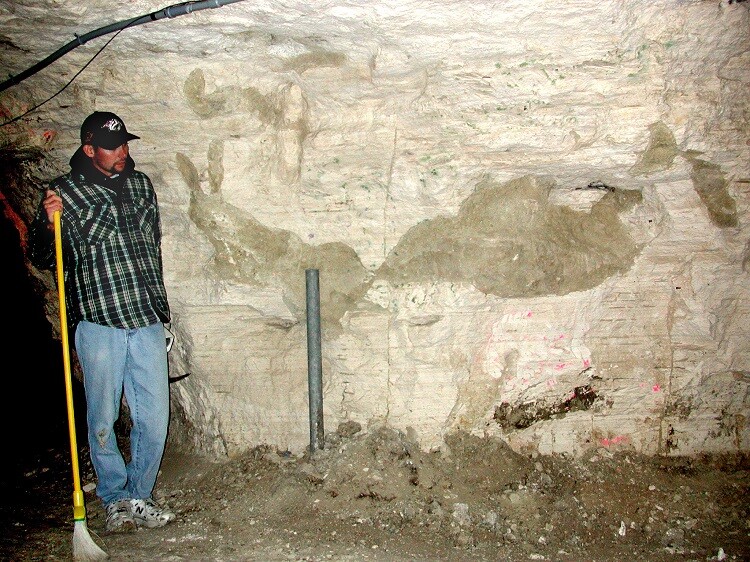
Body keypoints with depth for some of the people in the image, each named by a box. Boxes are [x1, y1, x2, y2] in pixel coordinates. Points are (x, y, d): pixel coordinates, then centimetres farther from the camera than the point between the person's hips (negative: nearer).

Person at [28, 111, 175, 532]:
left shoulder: (140, 184, 12)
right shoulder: (65, 193, -1)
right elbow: (42, 260, 1)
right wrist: (49, 225, -20)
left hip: (148, 322, 4)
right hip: (99, 324, -3)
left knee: (154, 418, 5)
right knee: (103, 422, 4)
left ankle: (140, 496, 23)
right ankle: (116, 500, 23)